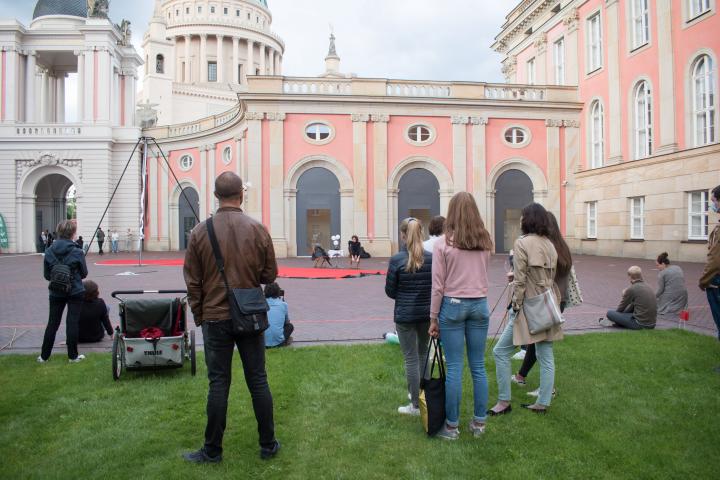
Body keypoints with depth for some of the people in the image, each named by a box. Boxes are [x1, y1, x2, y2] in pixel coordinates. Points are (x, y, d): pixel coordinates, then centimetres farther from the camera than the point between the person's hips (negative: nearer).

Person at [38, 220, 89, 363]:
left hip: (56, 293, 3)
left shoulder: (49, 251, -5)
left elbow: (46, 275, 0)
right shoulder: (77, 252, -14)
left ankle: (44, 356, 19)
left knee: (52, 323, 12)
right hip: (75, 292, -3)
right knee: (72, 323, 4)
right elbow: (84, 273, -3)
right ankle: (73, 356, 11)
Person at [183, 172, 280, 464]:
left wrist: (199, 316, 12)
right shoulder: (258, 229, -5)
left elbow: (192, 281, 0)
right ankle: (268, 445, 20)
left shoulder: (200, 232, -4)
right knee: (258, 380, 10)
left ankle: (212, 451, 19)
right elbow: (270, 275, 1)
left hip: (215, 317, 0)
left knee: (218, 383, 8)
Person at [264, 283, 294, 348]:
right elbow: (287, 321, 20)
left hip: (263, 341, 2)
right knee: (290, 326, 27)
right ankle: (284, 342, 7)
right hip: (277, 341, -1)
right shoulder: (283, 304, 2)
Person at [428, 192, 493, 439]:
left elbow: (438, 285, -8)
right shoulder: (485, 242, 4)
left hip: (453, 305, -4)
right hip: (480, 305, 4)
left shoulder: (443, 243, -8)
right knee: (478, 366, 11)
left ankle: (452, 426, 11)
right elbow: (482, 275, 11)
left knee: (454, 367, 2)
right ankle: (479, 423, 21)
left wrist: (433, 318, -1)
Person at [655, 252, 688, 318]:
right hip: (682, 297, 7)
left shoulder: (662, 273, -10)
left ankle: (668, 309, -6)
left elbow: (660, 290, -11)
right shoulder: (678, 268, 12)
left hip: (669, 297, -7)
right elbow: (682, 283, 20)